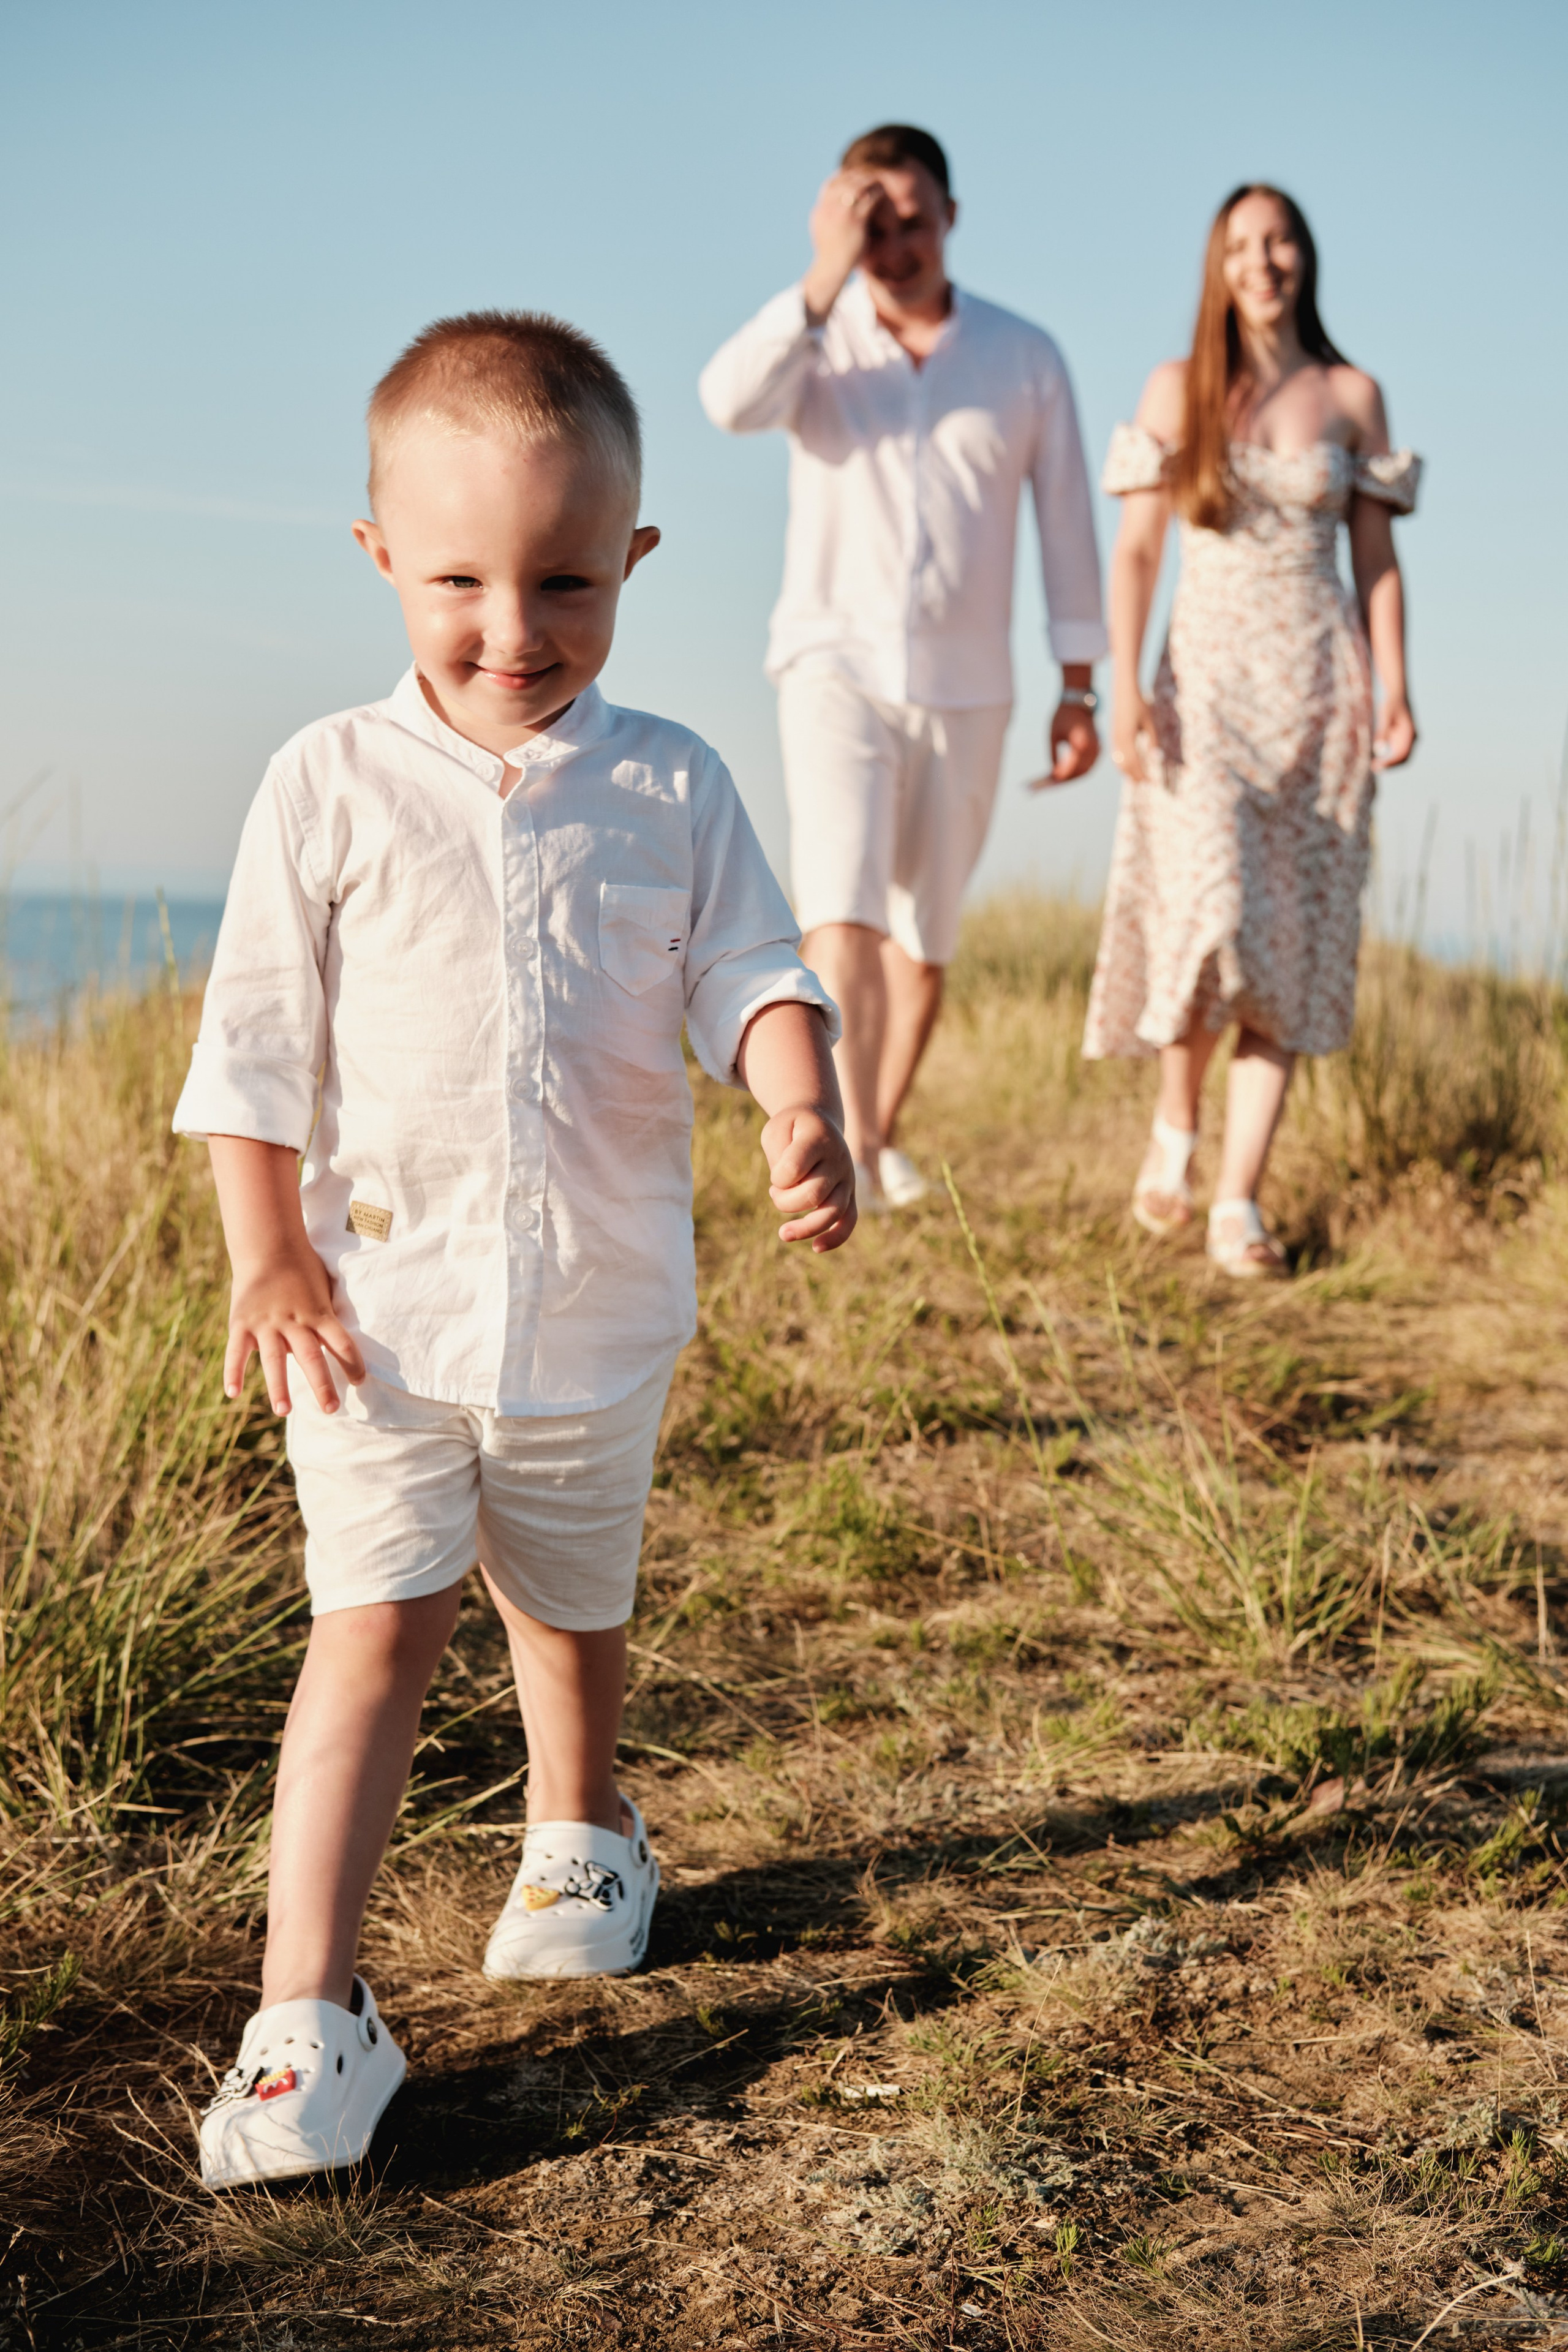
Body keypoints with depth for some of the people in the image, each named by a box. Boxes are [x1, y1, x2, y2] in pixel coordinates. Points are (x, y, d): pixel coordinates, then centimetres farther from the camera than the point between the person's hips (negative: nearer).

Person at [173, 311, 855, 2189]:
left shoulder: (671, 790, -1)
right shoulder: (331, 786, -5)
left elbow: (750, 975, -1)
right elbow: (258, 1040, -4)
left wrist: (803, 1109, -22)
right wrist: (266, 1258, -8)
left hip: (600, 1308, 2)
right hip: (384, 1301, -2)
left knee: (572, 1608, 20)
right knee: (372, 1628, -8)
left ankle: (579, 1832, 48)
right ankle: (308, 2014, -4)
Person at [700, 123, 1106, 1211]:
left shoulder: (1026, 357, 3)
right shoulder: (815, 337, 0)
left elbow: (1069, 525, 6)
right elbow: (730, 401, -22)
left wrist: (1080, 690, 4)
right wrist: (826, 279, -24)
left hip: (966, 685, 2)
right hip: (838, 662, -2)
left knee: (926, 935, 10)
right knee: (842, 904, -19)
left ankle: (883, 1134, 27)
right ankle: (850, 1149, -23)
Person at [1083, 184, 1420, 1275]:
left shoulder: (1352, 395, 8)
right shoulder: (1179, 389, 5)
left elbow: (1377, 559, 9)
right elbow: (1137, 548, 1)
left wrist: (1396, 691, -2)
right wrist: (1124, 685, -10)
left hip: (1318, 690, 1)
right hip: (1209, 679, -1)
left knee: (1292, 944, -3)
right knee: (1209, 909, -17)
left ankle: (1240, 1202, 0)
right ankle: (1175, 1125, 11)